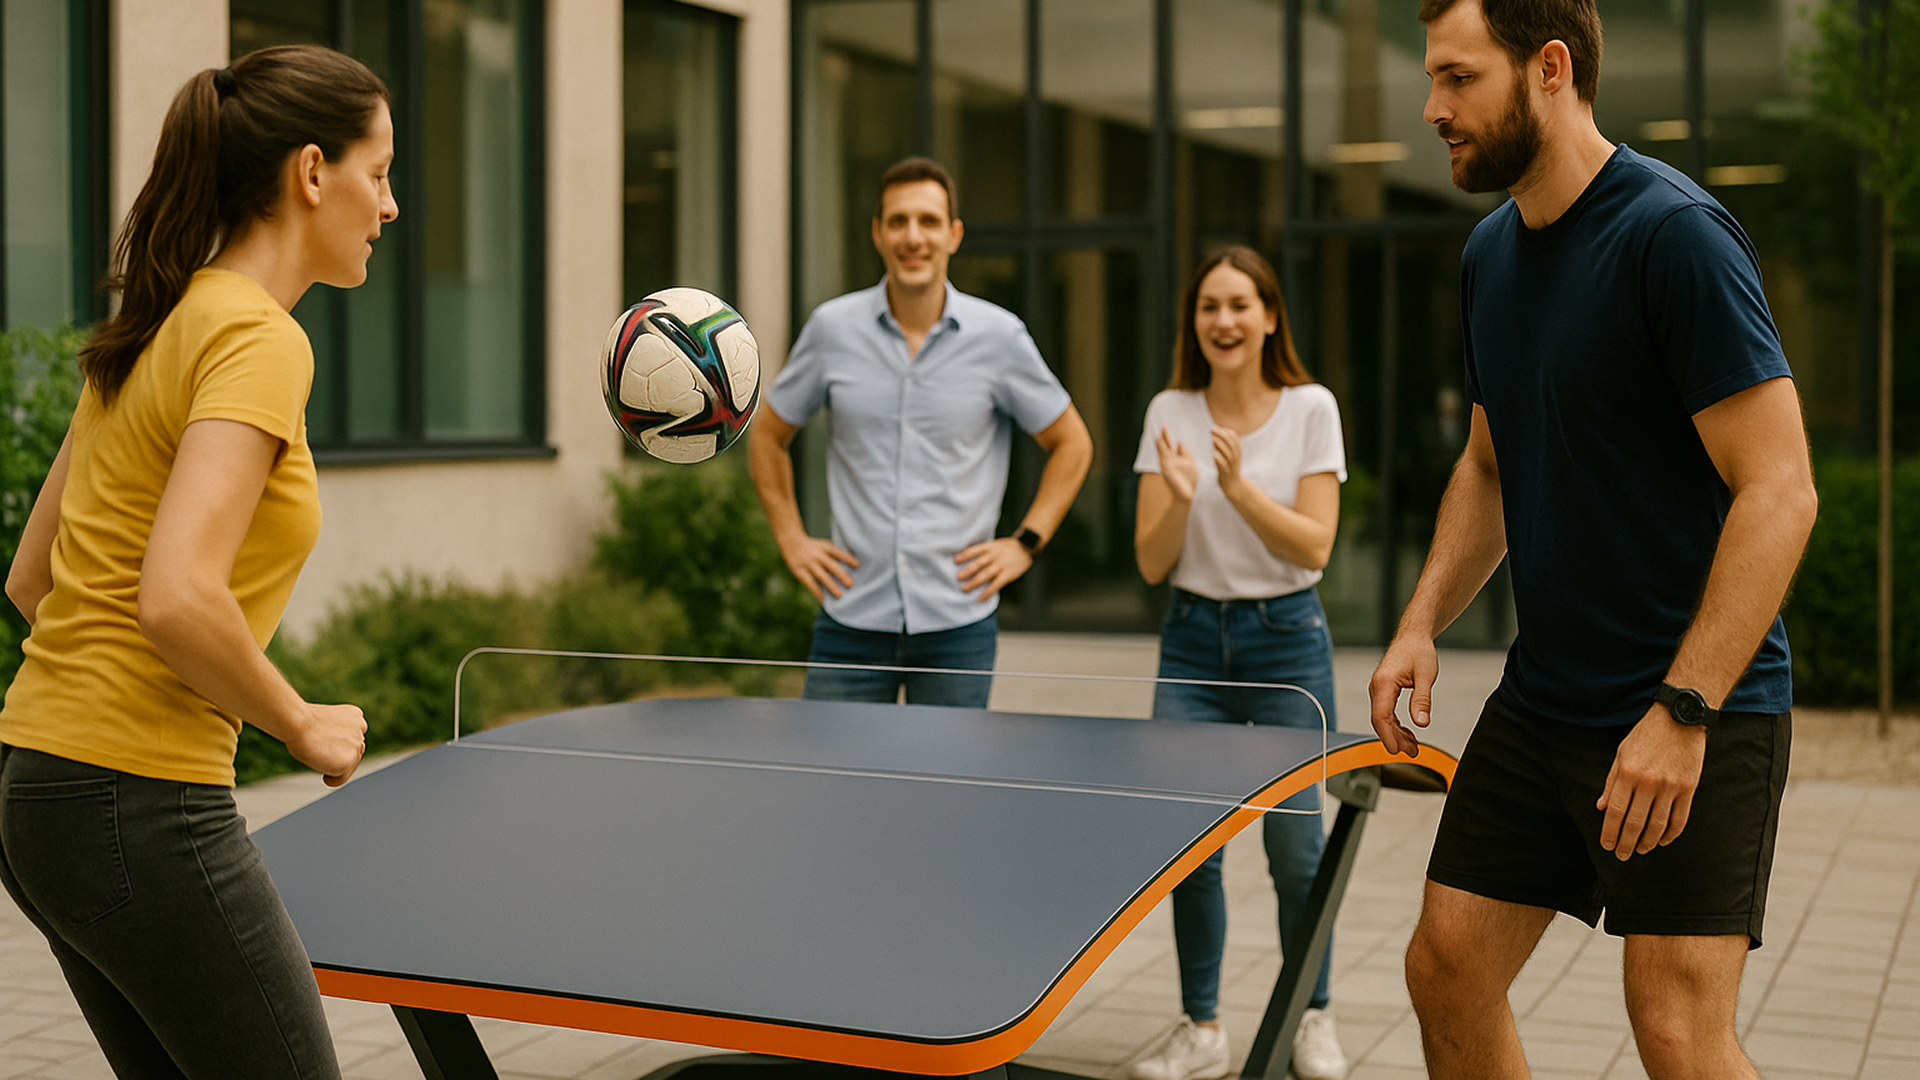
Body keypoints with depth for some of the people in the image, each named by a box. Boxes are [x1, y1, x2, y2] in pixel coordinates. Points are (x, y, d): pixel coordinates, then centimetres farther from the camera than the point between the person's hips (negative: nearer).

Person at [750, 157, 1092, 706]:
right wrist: (792, 539, 6)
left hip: (958, 621, -1)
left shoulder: (999, 336, -2)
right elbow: (768, 435, 14)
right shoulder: (833, 327, 1)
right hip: (852, 617, 1)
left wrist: (1025, 543, 1)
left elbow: (1071, 444, 9)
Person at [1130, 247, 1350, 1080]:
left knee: (1294, 847, -2)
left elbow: (1314, 547, -11)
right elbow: (1152, 564, -2)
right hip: (1194, 642, 2)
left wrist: (1239, 487, -24)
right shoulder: (1170, 414, 1)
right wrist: (1180, 497, -21)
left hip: (1287, 641, -2)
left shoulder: (1310, 409, -4)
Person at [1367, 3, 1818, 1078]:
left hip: (1700, 711, -8)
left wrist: (1683, 710, -26)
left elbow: (1779, 491, -21)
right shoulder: (1490, 254, 9)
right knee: (1448, 969, 8)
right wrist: (1424, 624, 6)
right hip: (1540, 700, 8)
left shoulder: (1676, 234, -17)